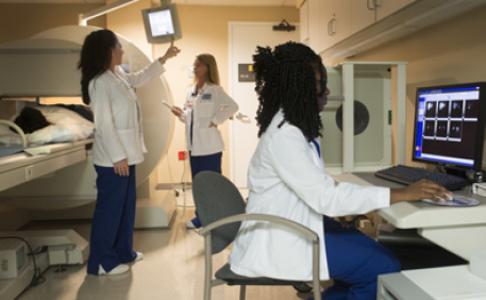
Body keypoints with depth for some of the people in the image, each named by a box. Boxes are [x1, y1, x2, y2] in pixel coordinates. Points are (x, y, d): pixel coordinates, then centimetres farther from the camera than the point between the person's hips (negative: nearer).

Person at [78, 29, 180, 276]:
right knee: (109, 207, 1)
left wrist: (164, 58, 33)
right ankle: (101, 261, 16)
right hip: (113, 157, -9)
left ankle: (123, 252, 32)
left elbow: (140, 79, 30)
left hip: (125, 153, 9)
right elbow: (104, 124, -21)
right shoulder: (99, 82, -17)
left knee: (126, 204, 18)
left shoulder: (119, 76, 10)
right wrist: (118, 156, -21)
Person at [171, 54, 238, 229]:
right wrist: (181, 114, -3)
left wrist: (216, 121, -17)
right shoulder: (190, 91, 13)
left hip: (209, 145, -7)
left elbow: (233, 106, -17)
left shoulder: (214, 90, -6)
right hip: (194, 145, 7)